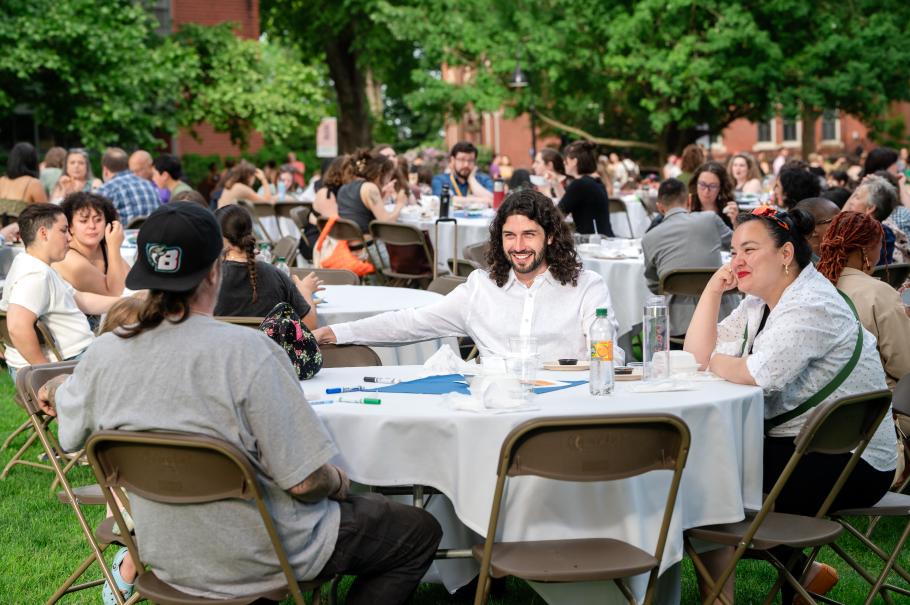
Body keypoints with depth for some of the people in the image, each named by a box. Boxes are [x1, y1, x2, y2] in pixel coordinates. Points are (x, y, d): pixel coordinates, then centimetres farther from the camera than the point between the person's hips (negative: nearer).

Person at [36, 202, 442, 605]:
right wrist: (340, 483, -2)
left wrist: (59, 387, 31)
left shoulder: (102, 355, -12)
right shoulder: (246, 351, -27)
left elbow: (69, 433, 10)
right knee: (421, 532, 11)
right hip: (256, 562, -6)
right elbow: (307, 481, -25)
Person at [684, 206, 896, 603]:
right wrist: (714, 288, 0)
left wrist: (715, 362, -9)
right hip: (801, 445, 10)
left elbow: (759, 374, -30)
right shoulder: (759, 303, 11)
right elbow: (697, 354, 8)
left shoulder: (812, 305, -19)